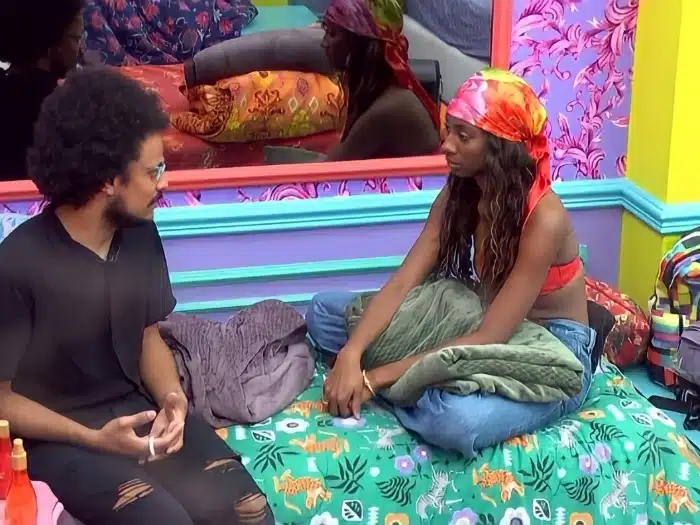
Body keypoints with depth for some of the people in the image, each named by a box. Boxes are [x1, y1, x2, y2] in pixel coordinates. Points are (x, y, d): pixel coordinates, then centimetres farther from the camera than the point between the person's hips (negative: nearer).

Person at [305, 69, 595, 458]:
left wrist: (378, 377, -32)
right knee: (324, 313, 0)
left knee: (458, 420, -41)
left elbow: (491, 338, -30)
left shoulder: (544, 219, -28)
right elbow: (402, 283, -11)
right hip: (478, 324, 7)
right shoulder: (458, 195, -6)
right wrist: (351, 355, -29)